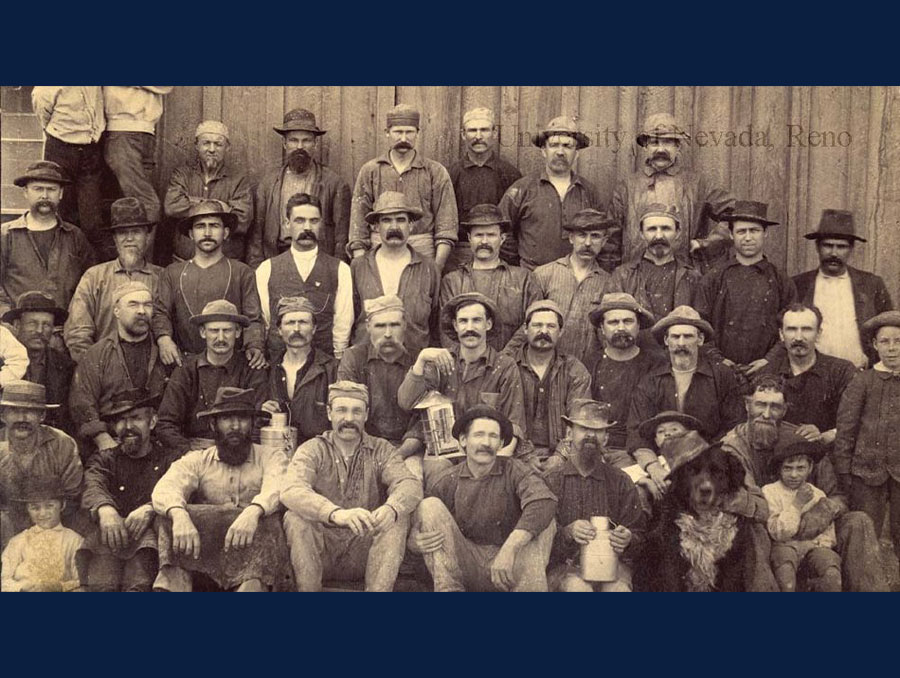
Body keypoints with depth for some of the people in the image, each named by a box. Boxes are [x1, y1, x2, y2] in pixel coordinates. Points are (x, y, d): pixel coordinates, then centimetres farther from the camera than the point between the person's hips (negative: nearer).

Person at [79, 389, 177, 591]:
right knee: (101, 584, -31)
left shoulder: (169, 460, 20)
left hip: (149, 533, -1)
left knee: (138, 584, -33)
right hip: (108, 535, 1)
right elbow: (93, 486, 1)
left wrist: (149, 509, -24)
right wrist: (105, 509, -24)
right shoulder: (104, 460, 24)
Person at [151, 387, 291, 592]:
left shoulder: (271, 457, 12)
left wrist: (253, 512, -34)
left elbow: (277, 490, -11)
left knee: (267, 522, -31)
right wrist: (179, 515, -29)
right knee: (173, 519, -25)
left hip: (251, 553, -1)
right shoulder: (196, 460, 15)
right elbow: (164, 489, -5)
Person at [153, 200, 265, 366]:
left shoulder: (242, 273, 11)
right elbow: (160, 312, 9)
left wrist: (255, 347, -15)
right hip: (184, 362, 1)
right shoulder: (172, 273, 17)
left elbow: (253, 319, 5)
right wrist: (164, 338, -13)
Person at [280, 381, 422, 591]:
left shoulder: (381, 450, 7)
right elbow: (291, 491, -20)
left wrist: (391, 508, -38)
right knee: (295, 518, -27)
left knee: (398, 519, -24)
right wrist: (335, 513, -40)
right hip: (322, 552, -1)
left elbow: (410, 484, -12)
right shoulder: (312, 450, 1)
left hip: (365, 552, 1)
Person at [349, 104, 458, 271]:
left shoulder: (436, 172, 7)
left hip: (423, 255, 0)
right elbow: (359, 217, 6)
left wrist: (437, 267, -9)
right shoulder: (370, 171, 10)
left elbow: (446, 223, 3)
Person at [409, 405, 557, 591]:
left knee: (544, 522, -23)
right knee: (430, 506, -14)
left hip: (507, 569, -1)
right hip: (466, 567, 2)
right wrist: (417, 542, -24)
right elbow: (414, 535, 3)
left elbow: (545, 502, -25)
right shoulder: (444, 482, 1)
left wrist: (509, 549, -35)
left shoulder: (514, 471, -4)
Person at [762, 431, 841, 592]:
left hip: (813, 545, 3)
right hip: (784, 547, -3)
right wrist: (797, 504, -11)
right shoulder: (769, 492, 1)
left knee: (830, 560, -32)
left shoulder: (818, 494, 14)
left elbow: (828, 534, 14)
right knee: (784, 555, -38)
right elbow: (778, 533, -8)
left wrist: (820, 545, -8)